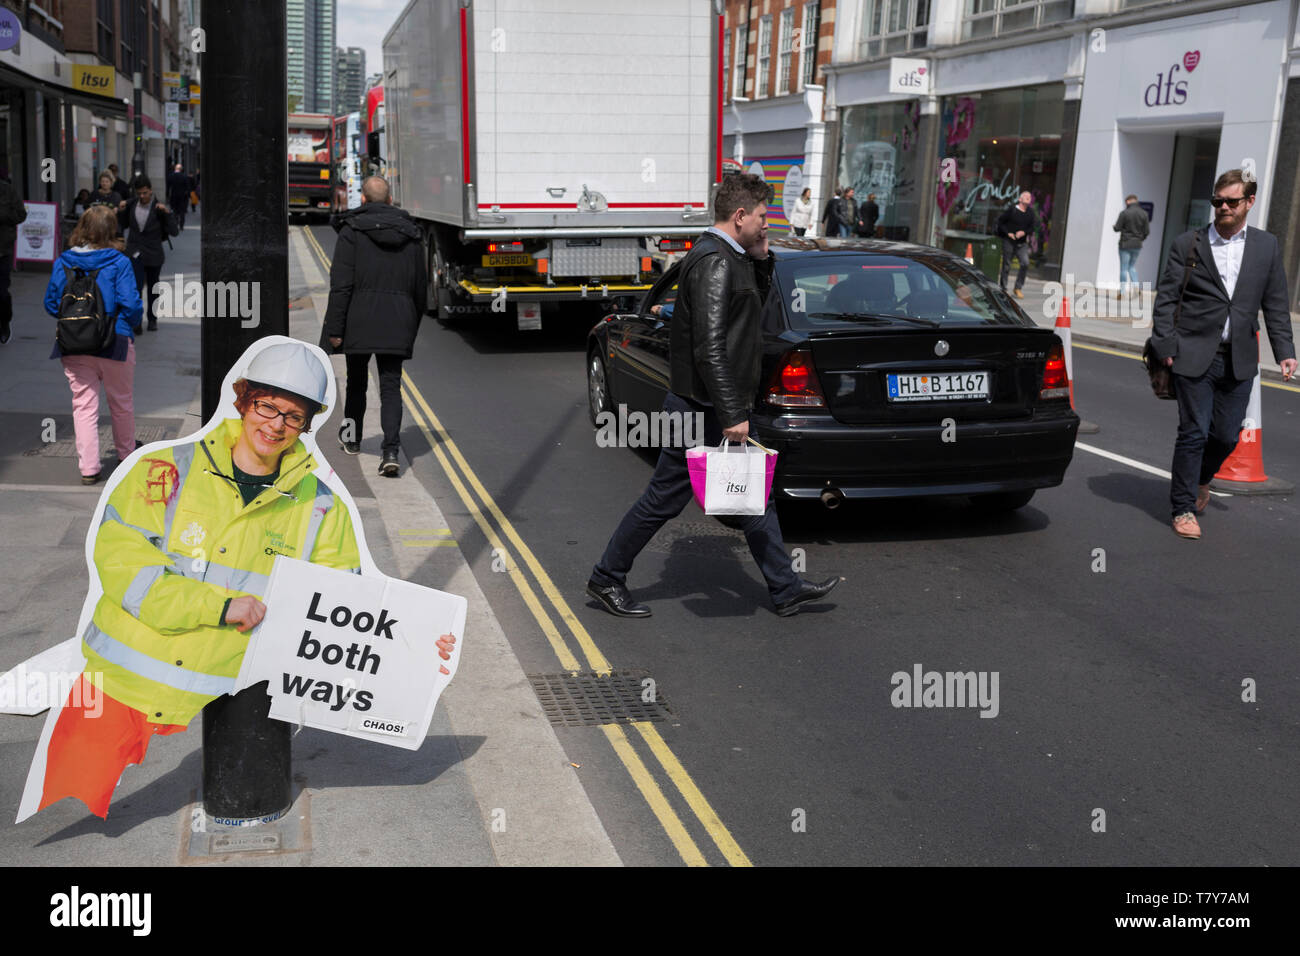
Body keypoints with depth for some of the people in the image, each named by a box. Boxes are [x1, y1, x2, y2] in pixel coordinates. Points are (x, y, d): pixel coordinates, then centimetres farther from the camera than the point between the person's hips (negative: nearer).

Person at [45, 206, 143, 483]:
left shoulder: (62, 263, 1)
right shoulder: (119, 263, -10)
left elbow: (51, 303, 5)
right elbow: (131, 304, -15)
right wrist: (130, 324, 5)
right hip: (114, 343, -2)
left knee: (84, 405, 7)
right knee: (122, 403, 17)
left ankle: (88, 468, 4)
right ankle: (126, 455, 35)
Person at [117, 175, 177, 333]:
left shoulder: (158, 208, -8)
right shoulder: (131, 204, 1)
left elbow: (173, 231, -14)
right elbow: (124, 224, 17)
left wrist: (167, 212, -25)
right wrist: (121, 211, -2)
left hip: (153, 254, -1)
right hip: (135, 252, 1)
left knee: (152, 287, 14)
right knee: (136, 285, -16)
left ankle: (152, 318, 31)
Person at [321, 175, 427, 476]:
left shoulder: (352, 229, -5)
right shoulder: (410, 232, 9)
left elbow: (341, 283, -10)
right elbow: (421, 285, 13)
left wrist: (334, 328, -8)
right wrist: (413, 325, 24)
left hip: (359, 320, -2)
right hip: (397, 323, 2)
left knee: (356, 380, 17)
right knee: (391, 387, 2)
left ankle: (352, 437, 37)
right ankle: (390, 451, -14)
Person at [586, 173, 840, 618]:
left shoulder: (729, 258, 12)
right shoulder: (714, 263, -20)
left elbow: (757, 303, 28)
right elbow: (709, 347, -27)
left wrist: (762, 260, 10)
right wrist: (732, 415, -27)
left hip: (720, 408, 10)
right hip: (702, 411, -10)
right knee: (664, 499, 2)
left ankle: (786, 589, 21)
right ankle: (607, 579, 17)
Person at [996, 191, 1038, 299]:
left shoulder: (1031, 213, 7)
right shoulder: (1011, 210, -4)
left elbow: (1034, 225, 4)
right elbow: (1000, 221, -1)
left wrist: (1024, 232, -14)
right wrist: (1008, 233, -11)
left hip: (1022, 243, 3)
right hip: (1009, 241, -3)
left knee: (1025, 263, -14)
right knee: (1006, 265, 1)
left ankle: (1018, 288, -1)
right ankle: (1003, 289, 14)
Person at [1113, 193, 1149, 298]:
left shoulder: (1124, 213, -12)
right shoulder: (1144, 213, 1)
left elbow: (1117, 228, -11)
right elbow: (1147, 231, 1)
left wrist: (1115, 225, 12)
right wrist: (1140, 239, 18)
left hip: (1125, 244, -4)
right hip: (1137, 245, 4)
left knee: (1124, 268, 2)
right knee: (1132, 266, 19)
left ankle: (1122, 292, 4)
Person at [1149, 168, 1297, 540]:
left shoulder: (1267, 246, 8)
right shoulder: (1187, 244, 1)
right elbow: (1165, 298, 0)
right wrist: (1165, 346, -8)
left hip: (1239, 360, 3)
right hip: (1194, 356, -3)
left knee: (1227, 435, 9)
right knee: (1193, 433, -1)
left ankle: (1200, 479, 39)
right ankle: (1184, 508, 11)